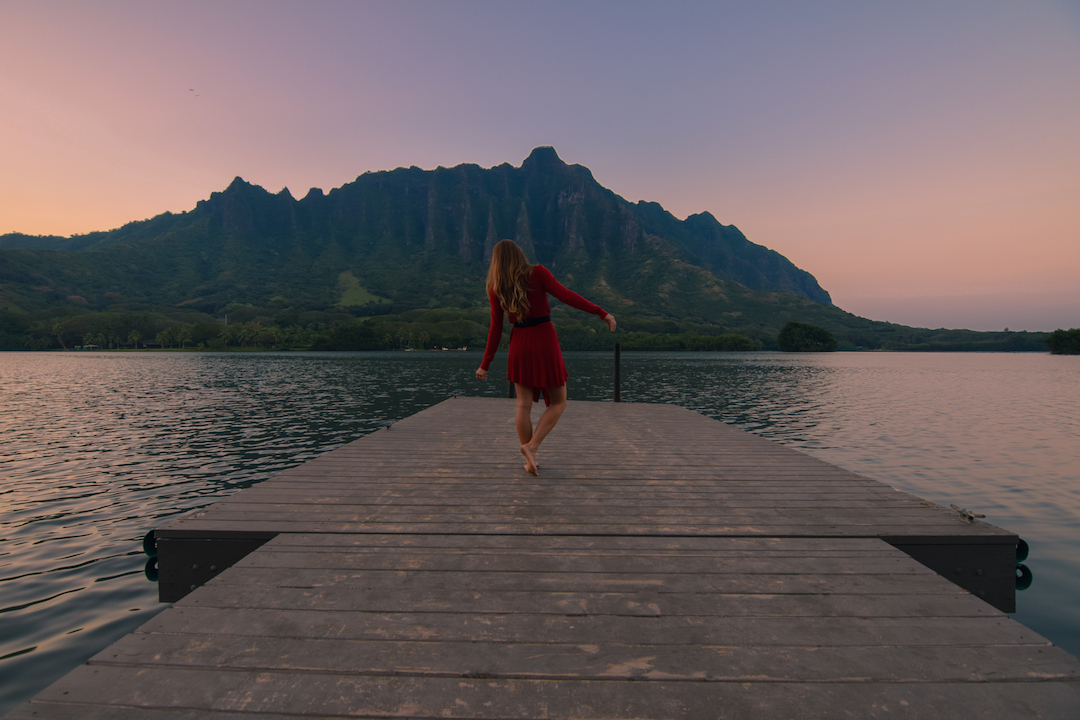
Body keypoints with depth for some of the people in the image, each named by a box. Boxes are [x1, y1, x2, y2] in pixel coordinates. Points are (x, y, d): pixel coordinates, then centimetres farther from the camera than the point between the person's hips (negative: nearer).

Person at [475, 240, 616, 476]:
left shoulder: (495, 289, 3)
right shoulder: (538, 272, -3)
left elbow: (496, 328, 2)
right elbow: (565, 295, -14)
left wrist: (485, 364, 8)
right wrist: (601, 312, -13)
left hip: (520, 345, 3)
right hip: (545, 342, -3)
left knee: (524, 405, 10)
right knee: (558, 402, 10)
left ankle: (530, 462, 13)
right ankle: (531, 446, -7)